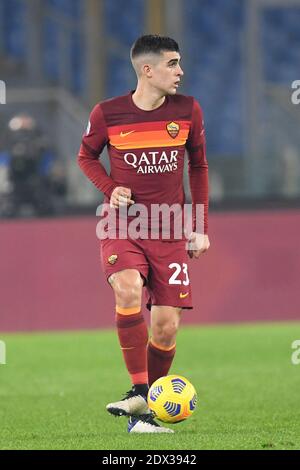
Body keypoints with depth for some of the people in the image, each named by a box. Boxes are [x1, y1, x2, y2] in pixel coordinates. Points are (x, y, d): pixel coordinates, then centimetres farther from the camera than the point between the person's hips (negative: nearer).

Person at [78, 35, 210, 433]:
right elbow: (86, 155, 12)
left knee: (167, 325, -4)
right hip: (123, 226, -2)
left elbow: (198, 166, 12)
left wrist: (201, 228, 8)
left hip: (169, 232, 2)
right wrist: (110, 189, -7)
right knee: (129, 289, -30)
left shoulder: (188, 110, 0)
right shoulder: (107, 114, -6)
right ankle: (139, 390, -23)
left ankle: (143, 414, 12)